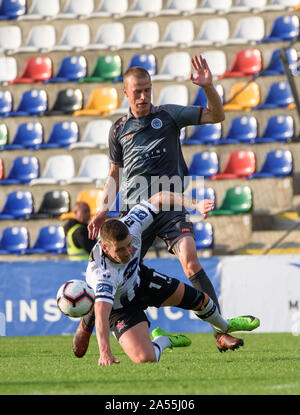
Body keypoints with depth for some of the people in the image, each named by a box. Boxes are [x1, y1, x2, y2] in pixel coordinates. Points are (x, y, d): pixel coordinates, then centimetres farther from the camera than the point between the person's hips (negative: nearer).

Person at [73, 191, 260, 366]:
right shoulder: (102, 274, -45)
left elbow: (158, 199, -15)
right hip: (120, 306, -6)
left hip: (139, 279, 6)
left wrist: (195, 205, -25)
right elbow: (101, 315, -54)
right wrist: (105, 353, -67)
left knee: (200, 299, 16)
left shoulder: (129, 227, -31)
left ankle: (225, 326, 53)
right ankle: (162, 340, 14)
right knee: (144, 358, -25)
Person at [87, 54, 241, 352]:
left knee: (190, 260, -22)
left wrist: (208, 87, -15)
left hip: (171, 206, -2)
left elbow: (216, 116, 3)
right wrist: (104, 208, 8)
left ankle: (221, 332, -22)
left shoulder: (168, 115, 8)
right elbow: (114, 174, 22)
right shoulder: (119, 130, 13)